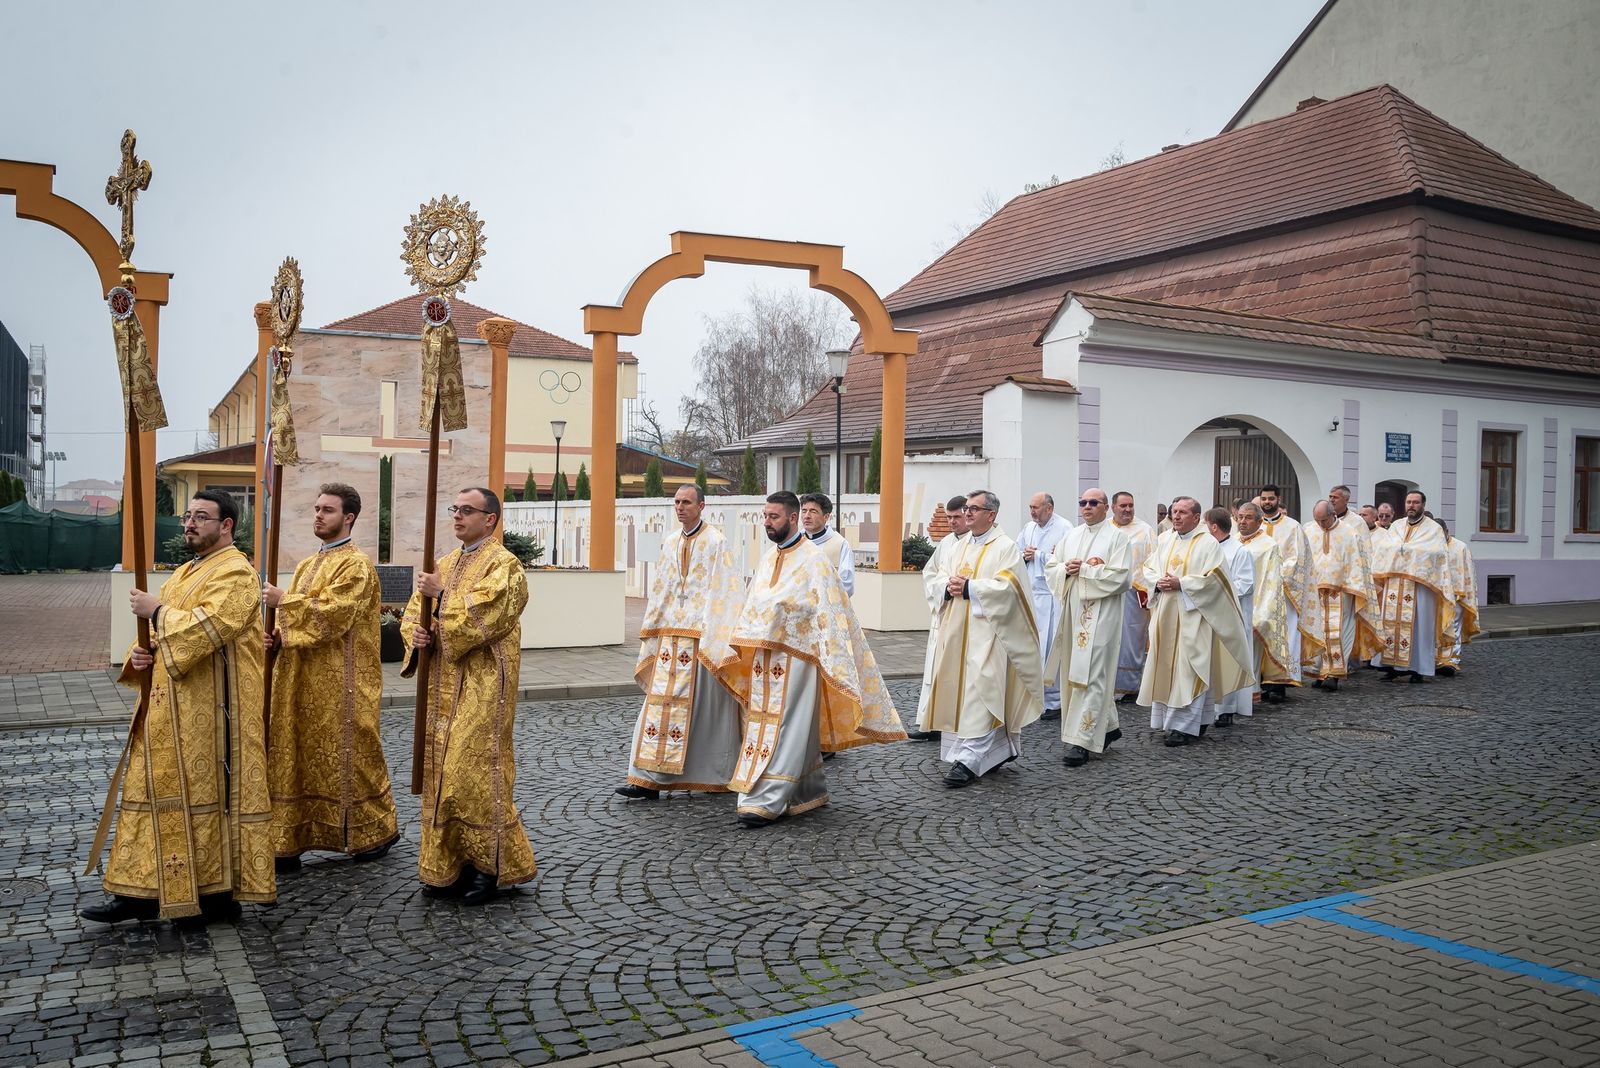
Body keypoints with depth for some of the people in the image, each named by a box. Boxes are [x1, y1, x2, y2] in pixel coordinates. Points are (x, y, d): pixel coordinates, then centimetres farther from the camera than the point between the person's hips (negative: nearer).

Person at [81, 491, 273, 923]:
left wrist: (156, 611, -14)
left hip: (211, 710, -9)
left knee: (212, 793, -2)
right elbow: (166, 632, 20)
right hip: (173, 707, 9)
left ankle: (220, 891, 9)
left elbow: (207, 628, -25)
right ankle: (143, 891, 15)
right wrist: (142, 652, 0)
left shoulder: (235, 573, -11)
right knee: (155, 789, 9)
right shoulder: (187, 572, 18)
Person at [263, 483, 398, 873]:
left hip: (340, 683, -8)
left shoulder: (357, 565, -9)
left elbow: (332, 613, -21)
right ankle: (289, 841, 10)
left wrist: (283, 599, -17)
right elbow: (299, 618, 18)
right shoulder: (308, 565, 17)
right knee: (294, 756, 6)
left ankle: (378, 830, 16)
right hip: (301, 681, 8)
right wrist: (277, 636, -2)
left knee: (348, 755, 0)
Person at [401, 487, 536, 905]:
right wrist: (417, 634, -5)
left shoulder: (504, 565, -7)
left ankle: (494, 864, 5)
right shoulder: (445, 564, 16)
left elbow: (486, 614, -21)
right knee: (442, 772, 9)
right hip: (443, 687, 8)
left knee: (475, 771, -8)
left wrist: (442, 595, -17)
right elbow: (415, 610, 15)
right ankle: (448, 865, 18)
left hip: (481, 688, -8)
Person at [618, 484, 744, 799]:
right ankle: (649, 779, 1)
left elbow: (725, 593, -10)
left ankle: (718, 776, 16)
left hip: (702, 638, -6)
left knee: (705, 706, 1)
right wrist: (651, 632, 14)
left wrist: (715, 639, -15)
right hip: (670, 636, 6)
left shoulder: (716, 543, -5)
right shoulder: (670, 543, 14)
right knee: (661, 700, 1)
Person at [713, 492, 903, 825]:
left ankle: (767, 802, -7)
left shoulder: (813, 560, -10)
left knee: (784, 729, -7)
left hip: (795, 657, -8)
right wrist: (737, 653, 17)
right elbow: (752, 610, 18)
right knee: (788, 727, 13)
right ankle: (811, 792, 25)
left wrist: (829, 662, -19)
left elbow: (829, 614, -14)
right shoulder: (768, 559, 13)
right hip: (764, 657, 8)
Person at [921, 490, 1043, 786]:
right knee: (957, 687, 9)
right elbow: (940, 574, 16)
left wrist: (968, 587, -15)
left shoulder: (1006, 547, -5)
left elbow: (1005, 586, -16)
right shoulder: (961, 545, 17)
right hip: (957, 630, 8)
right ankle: (998, 750, 22)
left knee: (978, 691, -11)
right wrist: (949, 585, -6)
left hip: (985, 631, -8)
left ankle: (969, 759, -12)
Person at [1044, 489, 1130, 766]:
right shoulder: (1071, 535, 15)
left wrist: (1083, 570, -12)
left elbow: (1121, 577, -13)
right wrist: (1066, 569, -8)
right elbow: (1051, 567, 14)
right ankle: (1107, 726, 27)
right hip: (1073, 611, 7)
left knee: (1090, 676, -10)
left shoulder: (1117, 536, -3)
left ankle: (1081, 740, -10)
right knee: (1074, 673, 11)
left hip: (1100, 615, -7)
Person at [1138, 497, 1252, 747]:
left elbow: (1213, 577, -14)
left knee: (1188, 669, -6)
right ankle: (1166, 718, 19)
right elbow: (1148, 568, 14)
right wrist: (1158, 582, -6)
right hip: (1165, 614, 6)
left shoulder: (1208, 544, -5)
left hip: (1192, 616, -6)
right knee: (1164, 665, 8)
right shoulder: (1164, 540, 13)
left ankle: (1184, 725, -3)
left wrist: (1181, 584, -17)